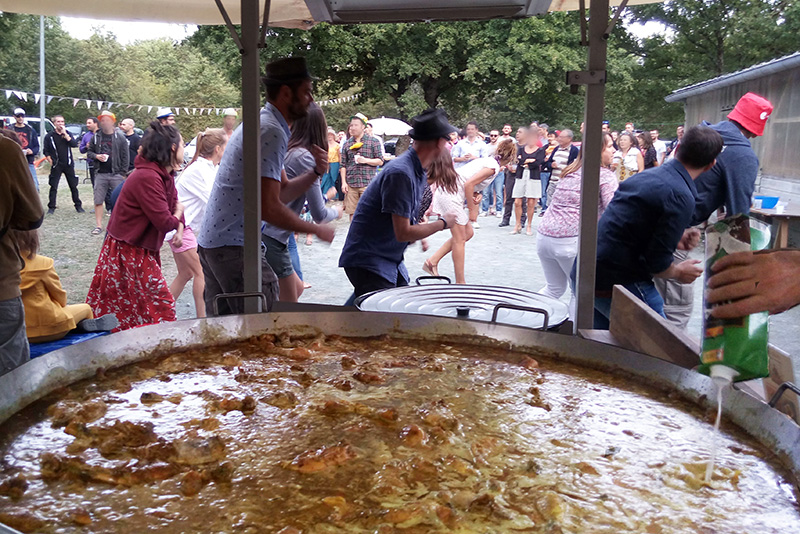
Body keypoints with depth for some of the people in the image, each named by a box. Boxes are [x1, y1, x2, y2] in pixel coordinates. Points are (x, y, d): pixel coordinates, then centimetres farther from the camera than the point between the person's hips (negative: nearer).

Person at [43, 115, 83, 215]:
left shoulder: (68, 133, 9)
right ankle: (51, 207, 4)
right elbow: (46, 151, 6)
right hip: (56, 166, -1)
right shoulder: (49, 136, 3)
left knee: (73, 186, 5)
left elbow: (74, 144, -9)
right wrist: (51, 162, -5)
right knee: (53, 187, -2)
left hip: (69, 165, 2)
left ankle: (78, 206, 14)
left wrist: (65, 134, -12)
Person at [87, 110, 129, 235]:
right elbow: (89, 152, 16)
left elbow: (125, 156, -1)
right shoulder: (96, 137, 8)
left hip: (116, 174, -3)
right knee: (98, 200, 3)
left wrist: (123, 173, -7)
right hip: (101, 174, 3)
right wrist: (96, 156, -7)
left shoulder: (120, 137, 0)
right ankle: (99, 225, 10)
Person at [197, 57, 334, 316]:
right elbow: (269, 208, -21)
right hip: (233, 246, -11)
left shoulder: (259, 122, 17)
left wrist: (316, 173, 2)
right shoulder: (271, 131, -16)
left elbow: (282, 192, 18)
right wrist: (316, 230, -9)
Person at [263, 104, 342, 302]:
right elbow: (319, 215, -9)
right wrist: (337, 212, 12)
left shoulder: (284, 150, 9)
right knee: (289, 306, 6)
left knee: (297, 288, 23)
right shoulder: (305, 158, -12)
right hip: (271, 239, -8)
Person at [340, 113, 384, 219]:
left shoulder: (373, 141, 5)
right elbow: (343, 165, 12)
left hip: (368, 183, -3)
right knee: (352, 212, 4)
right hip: (351, 184, 3)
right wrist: (343, 182, 3)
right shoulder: (347, 144, 14)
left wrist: (366, 160, -12)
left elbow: (380, 161, 2)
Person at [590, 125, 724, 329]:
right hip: (617, 283, -8)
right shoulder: (681, 198, -16)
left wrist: (675, 237, 27)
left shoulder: (647, 175, 10)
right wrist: (679, 272, 6)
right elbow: (657, 264, -16)